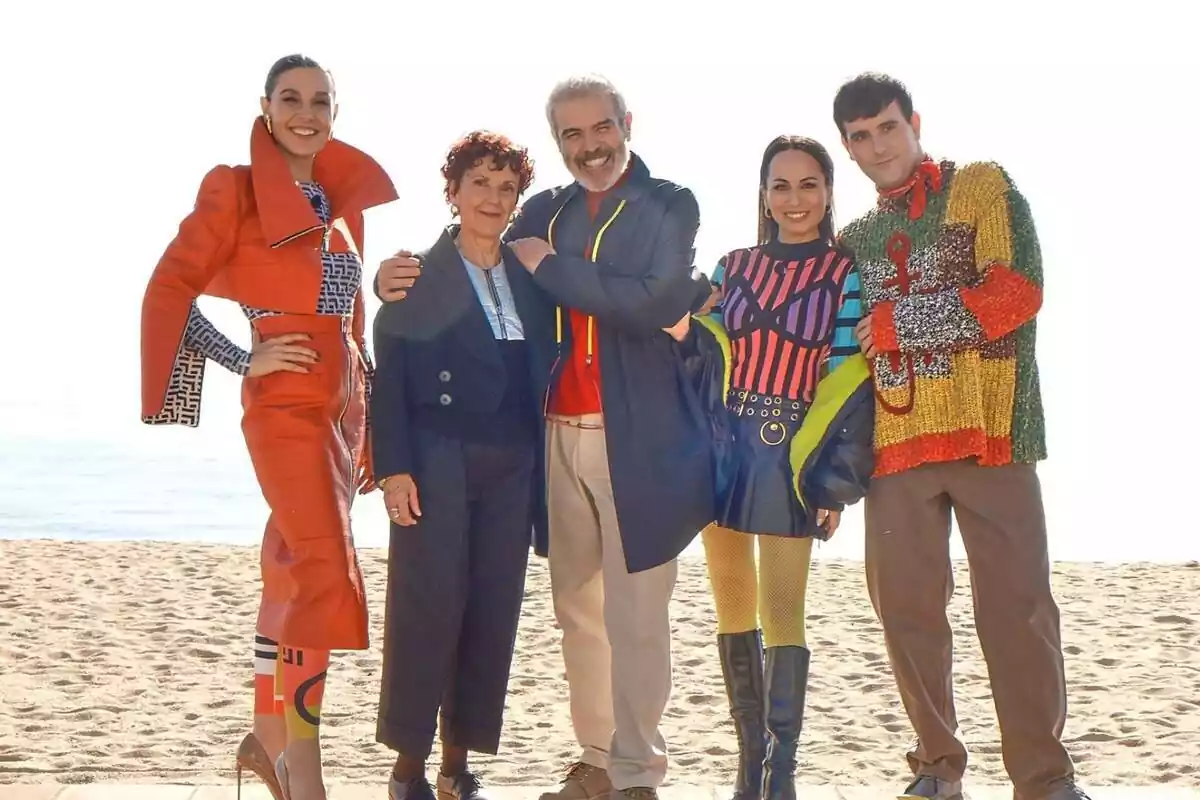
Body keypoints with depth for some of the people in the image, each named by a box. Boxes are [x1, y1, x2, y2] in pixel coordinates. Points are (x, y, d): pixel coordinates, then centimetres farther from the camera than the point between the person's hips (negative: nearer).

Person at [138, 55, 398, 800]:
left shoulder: (343, 198, 13)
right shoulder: (236, 189, -6)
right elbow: (168, 291, -10)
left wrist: (367, 404, 17)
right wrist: (244, 360, -13)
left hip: (344, 401, 7)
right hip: (285, 403, -7)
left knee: (295, 575, 12)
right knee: (329, 578, -16)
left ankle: (269, 738, 23)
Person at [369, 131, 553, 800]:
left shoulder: (532, 280, 13)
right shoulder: (418, 276, 0)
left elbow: (540, 379, 13)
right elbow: (390, 379, -4)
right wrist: (395, 467, -11)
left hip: (511, 469, 4)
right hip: (438, 463, -4)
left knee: (494, 613, 3)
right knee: (428, 608, -5)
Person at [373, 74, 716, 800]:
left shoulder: (669, 206, -2)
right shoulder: (543, 213, 12)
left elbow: (655, 303, -17)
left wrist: (551, 267, -11)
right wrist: (407, 281, -11)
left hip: (637, 436, -5)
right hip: (559, 434, 5)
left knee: (634, 612, -4)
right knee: (578, 608, 11)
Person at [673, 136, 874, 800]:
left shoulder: (845, 275, 0)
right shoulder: (734, 268, 11)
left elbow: (850, 383, -3)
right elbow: (702, 361, 12)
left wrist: (836, 483, -8)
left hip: (790, 459, -4)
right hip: (722, 449, 4)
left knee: (782, 613, -9)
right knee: (732, 611, 7)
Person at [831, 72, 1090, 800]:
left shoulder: (985, 189, 5)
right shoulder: (855, 241, 19)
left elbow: (1017, 294, -10)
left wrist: (899, 322, -9)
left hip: (988, 435, -4)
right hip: (895, 443, 5)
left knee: (1017, 604, -7)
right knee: (906, 604, 4)